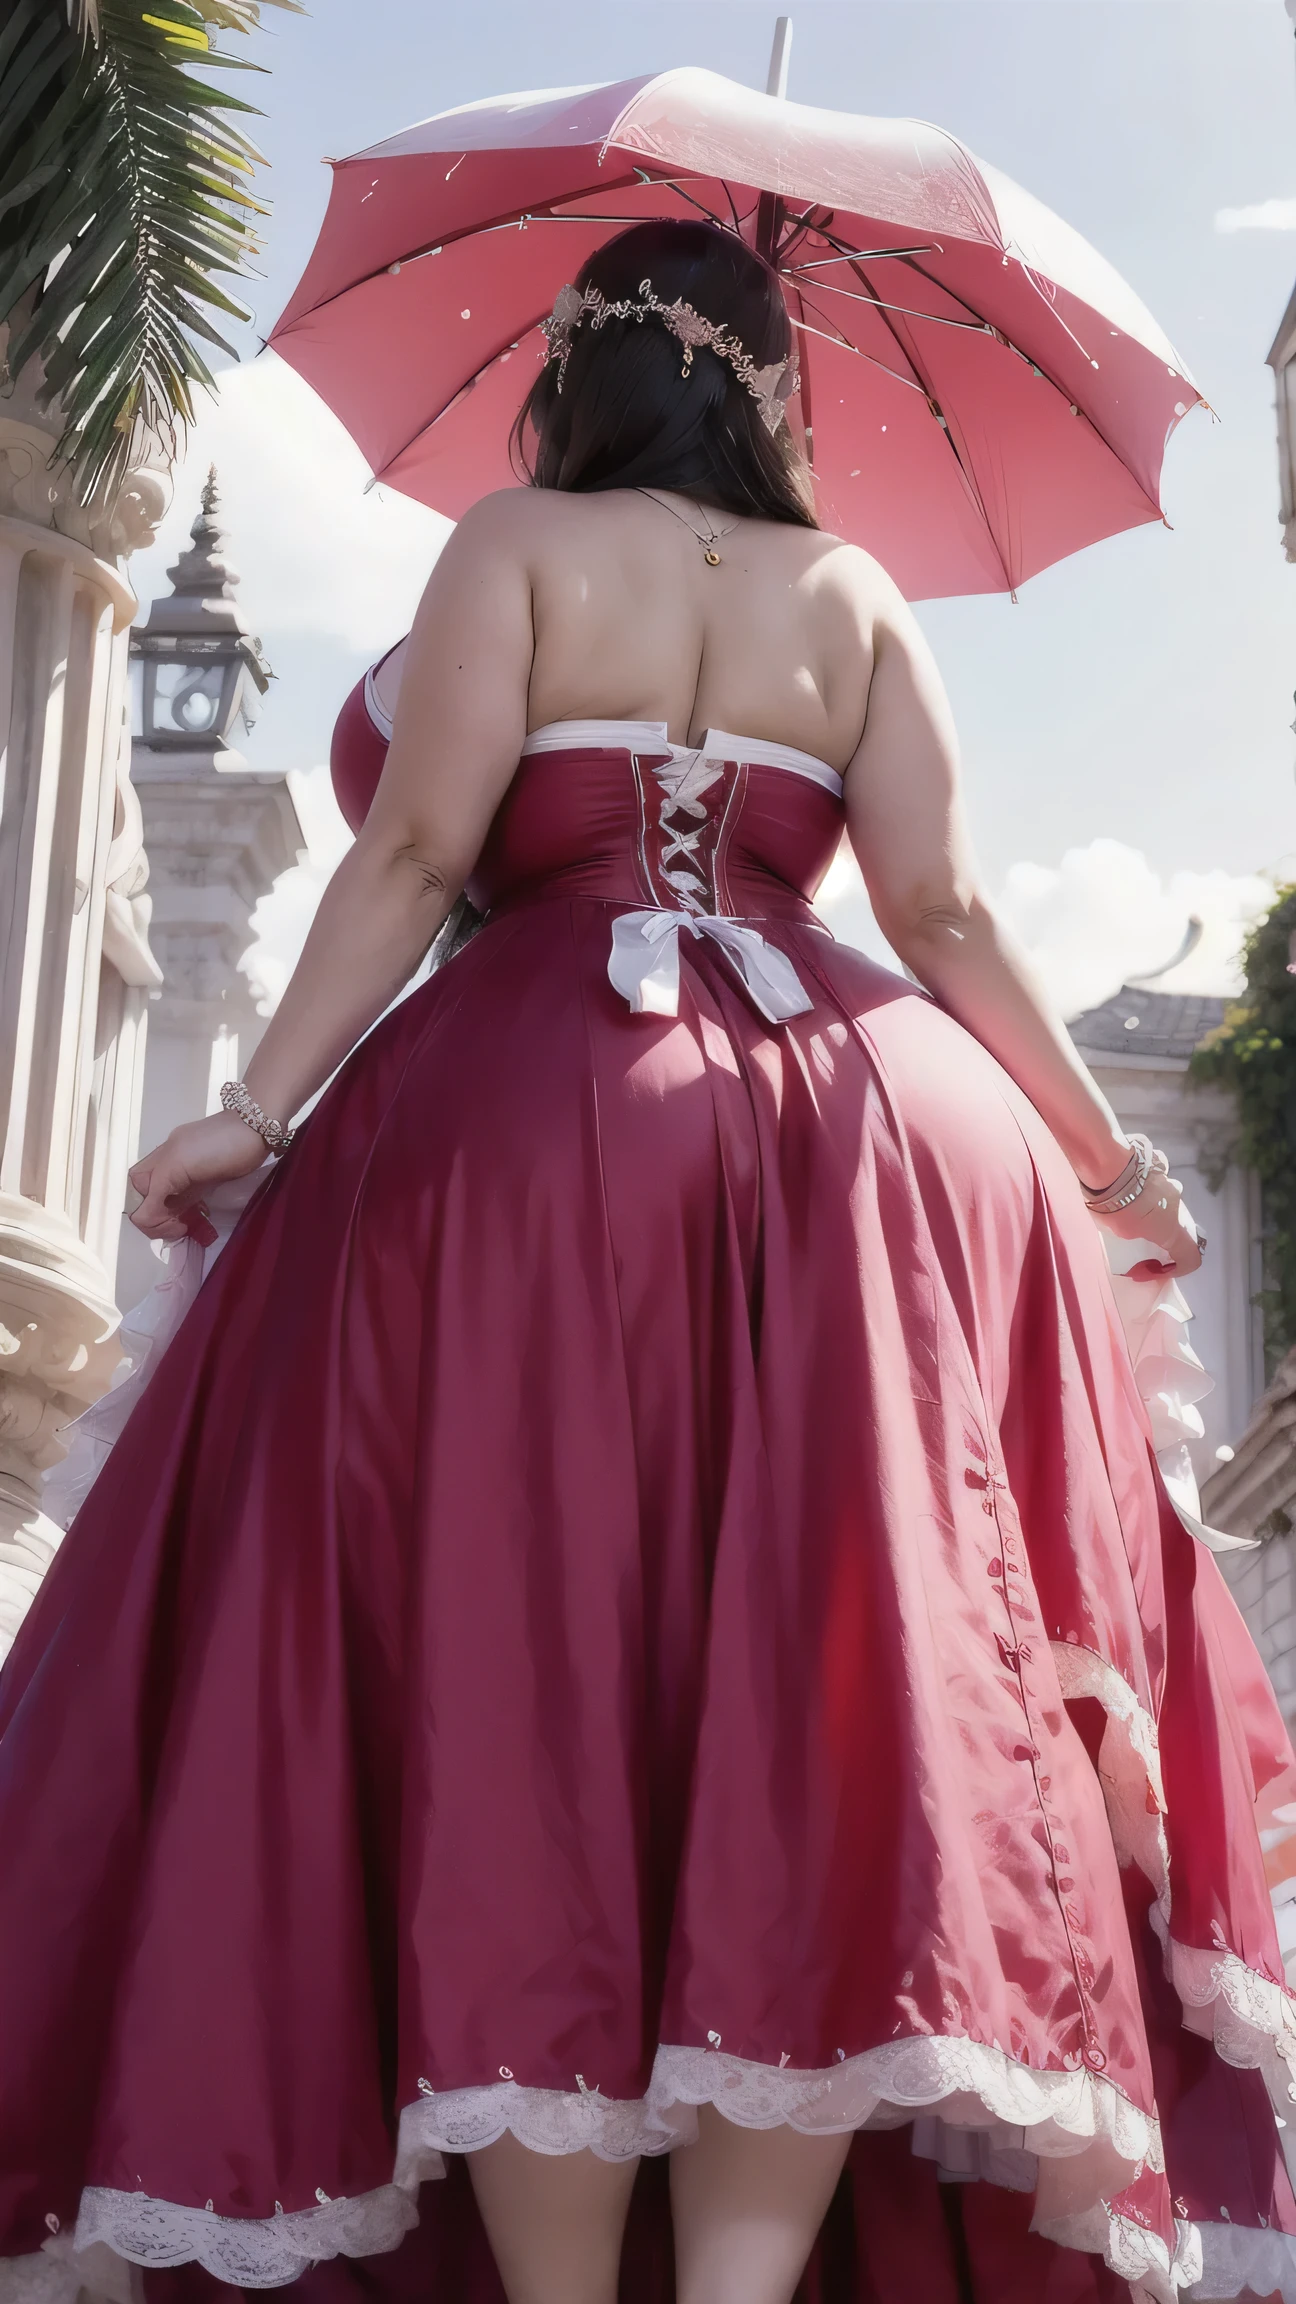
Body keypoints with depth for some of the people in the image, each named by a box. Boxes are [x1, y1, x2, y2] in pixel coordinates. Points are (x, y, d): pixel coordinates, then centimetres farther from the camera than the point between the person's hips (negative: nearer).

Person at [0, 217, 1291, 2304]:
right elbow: (944, 913, 10)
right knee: (818, 1709, -2)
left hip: (525, 1115, -2)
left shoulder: (516, 542, 10)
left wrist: (261, 1107, -2)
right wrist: (1104, 1157, 18)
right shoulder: (853, 595, 17)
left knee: (528, 1689, -5)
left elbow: (419, 850, -2)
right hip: (846, 1125, 3)